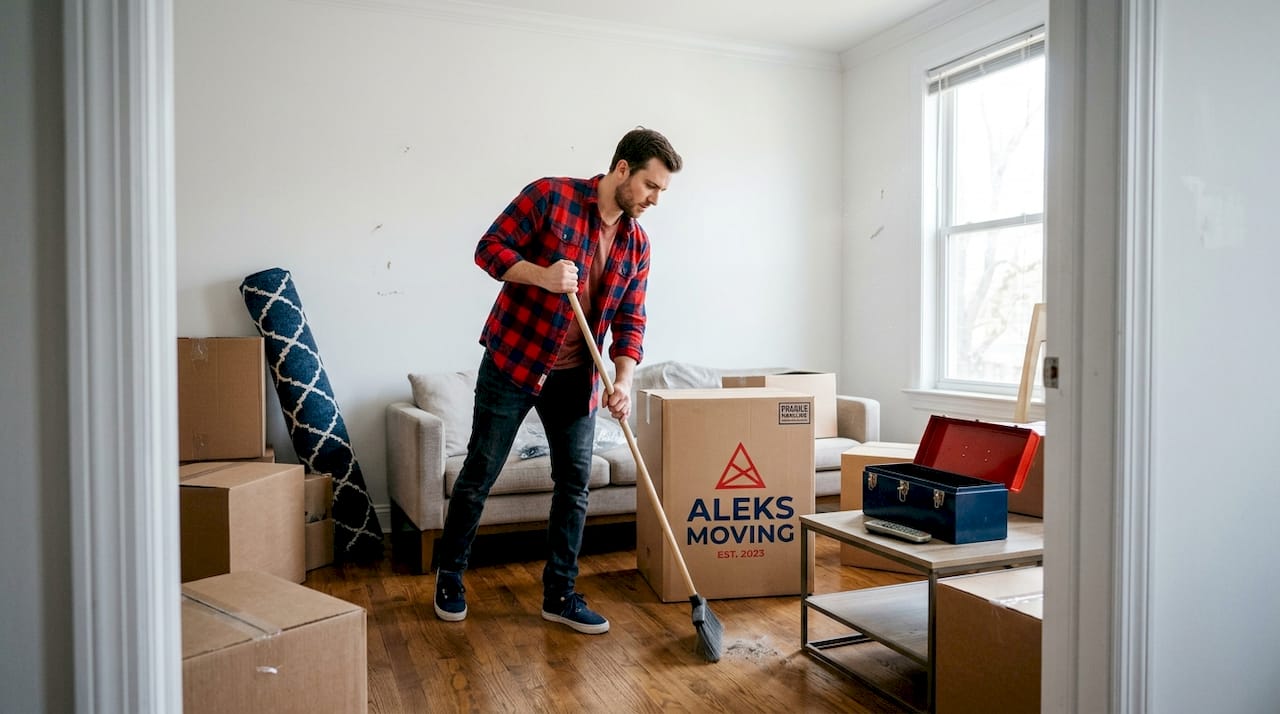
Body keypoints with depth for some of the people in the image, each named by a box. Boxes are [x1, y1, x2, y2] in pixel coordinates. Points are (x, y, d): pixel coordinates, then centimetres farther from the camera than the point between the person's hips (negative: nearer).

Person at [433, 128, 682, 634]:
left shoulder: (637, 245, 5)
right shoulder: (551, 196, -10)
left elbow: (629, 321, 3)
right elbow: (489, 248, -10)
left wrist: (622, 380, -12)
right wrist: (543, 275, -27)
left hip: (574, 377, 5)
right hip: (512, 362, -5)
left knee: (575, 483, 5)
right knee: (480, 474, 6)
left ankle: (560, 595, 19)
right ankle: (449, 574, 27)